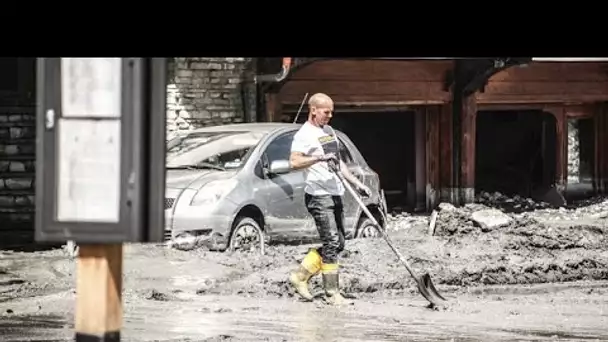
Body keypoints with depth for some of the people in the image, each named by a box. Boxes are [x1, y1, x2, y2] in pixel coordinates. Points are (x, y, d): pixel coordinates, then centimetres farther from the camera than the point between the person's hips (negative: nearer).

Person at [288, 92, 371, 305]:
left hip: (335, 194, 9)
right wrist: (319, 158, -30)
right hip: (319, 195, -9)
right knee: (331, 243, -11)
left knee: (337, 244, 8)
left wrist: (356, 183, 23)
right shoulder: (304, 134, -8)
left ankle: (301, 275, 17)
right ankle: (332, 292, -8)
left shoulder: (329, 131, 20)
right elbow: (294, 162, -21)